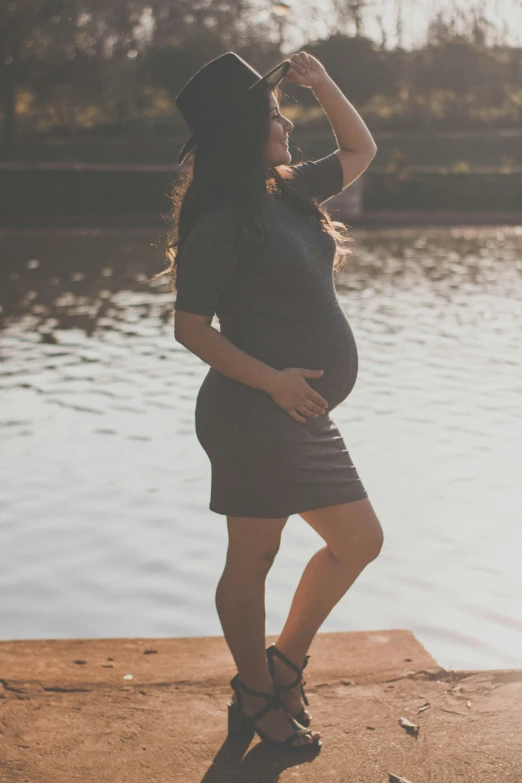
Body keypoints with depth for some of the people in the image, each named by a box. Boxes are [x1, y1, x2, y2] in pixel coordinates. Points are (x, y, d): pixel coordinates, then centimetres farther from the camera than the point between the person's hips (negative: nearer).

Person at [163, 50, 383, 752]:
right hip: (254, 415, -9)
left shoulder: (289, 191, 12)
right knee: (254, 557, 4)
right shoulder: (221, 221, -12)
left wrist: (323, 83, 13)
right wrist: (271, 379, -19)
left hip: (303, 416, 9)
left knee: (359, 541, 14)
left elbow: (360, 151, 27)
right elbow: (191, 326, -14)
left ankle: (285, 663, 29)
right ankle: (256, 696, 21)